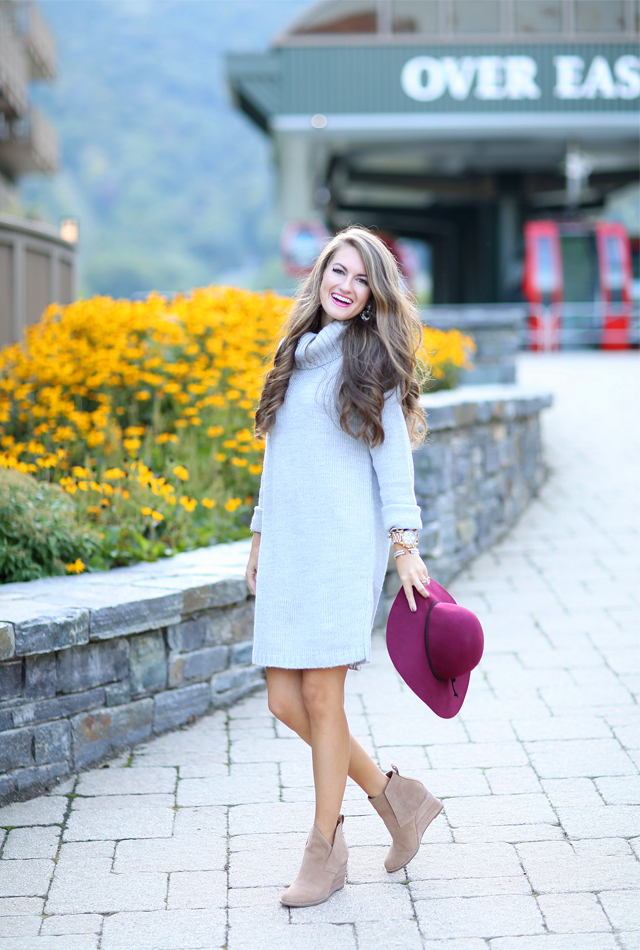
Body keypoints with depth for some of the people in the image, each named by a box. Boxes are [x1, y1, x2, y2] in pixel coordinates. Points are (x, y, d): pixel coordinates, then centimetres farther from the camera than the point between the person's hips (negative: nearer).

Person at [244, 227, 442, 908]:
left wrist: (405, 544, -13)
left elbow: (393, 453, -5)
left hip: (345, 541, -6)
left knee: (322, 697, -5)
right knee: (286, 702, 2)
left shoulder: (373, 357, 1)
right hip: (287, 545, 6)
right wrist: (261, 537, 21)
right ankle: (395, 797, 19)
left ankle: (326, 847, 10)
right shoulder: (297, 353, 18)